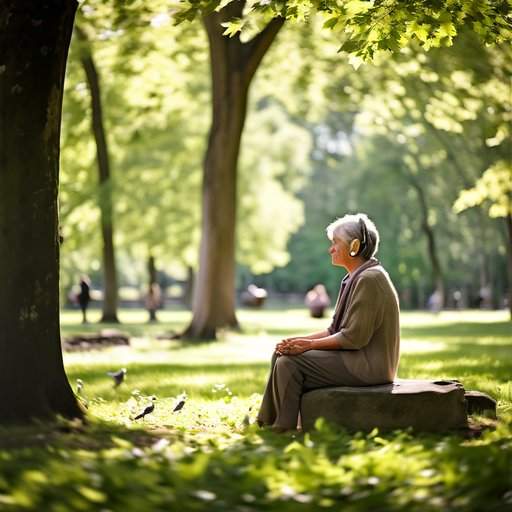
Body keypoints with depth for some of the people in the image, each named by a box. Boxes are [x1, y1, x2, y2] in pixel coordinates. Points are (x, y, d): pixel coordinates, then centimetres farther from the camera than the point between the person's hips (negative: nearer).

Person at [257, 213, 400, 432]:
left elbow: (354, 337, -22)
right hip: (355, 359, 10)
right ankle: (266, 424, 8)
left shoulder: (369, 279, -18)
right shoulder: (356, 278, 14)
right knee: (281, 355, 7)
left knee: (289, 364, -16)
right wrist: (301, 340, 0)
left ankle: (282, 431, -3)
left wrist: (310, 344, -14)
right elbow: (335, 330, 15)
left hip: (368, 365, -10)